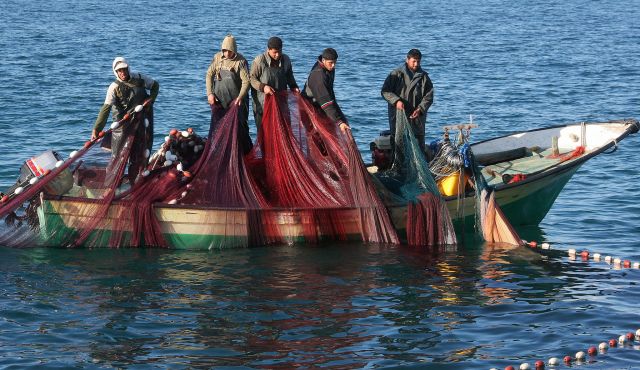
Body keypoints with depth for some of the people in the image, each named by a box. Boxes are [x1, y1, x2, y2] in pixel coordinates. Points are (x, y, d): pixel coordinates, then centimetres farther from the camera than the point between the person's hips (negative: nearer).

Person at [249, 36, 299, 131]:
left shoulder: (286, 59, 4)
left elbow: (290, 77, 21)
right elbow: (252, 78, -6)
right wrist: (263, 87, -21)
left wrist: (294, 87, 3)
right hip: (262, 104, -4)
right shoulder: (259, 61, -11)